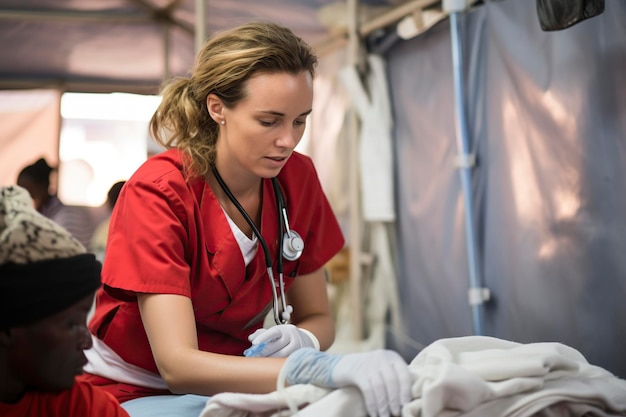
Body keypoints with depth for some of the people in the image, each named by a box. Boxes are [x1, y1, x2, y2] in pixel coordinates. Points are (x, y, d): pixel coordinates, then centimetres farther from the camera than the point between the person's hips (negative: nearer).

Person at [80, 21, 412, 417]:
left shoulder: (297, 179, -7)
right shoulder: (156, 191, -22)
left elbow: (317, 317, 3)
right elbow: (176, 364, -31)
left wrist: (301, 341, -21)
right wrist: (325, 368, -43)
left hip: (229, 382, 5)